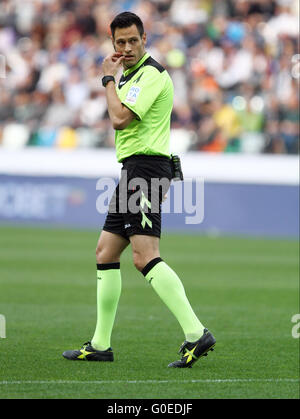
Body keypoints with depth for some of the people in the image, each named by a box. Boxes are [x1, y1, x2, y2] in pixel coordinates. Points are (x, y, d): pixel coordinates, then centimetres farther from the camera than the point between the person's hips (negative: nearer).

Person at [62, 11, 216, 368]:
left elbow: (120, 119, -18)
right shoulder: (132, 75, 21)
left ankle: (196, 334, -26)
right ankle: (100, 344, 19)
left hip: (145, 166, -11)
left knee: (145, 257, -20)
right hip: (132, 171, 11)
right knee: (105, 254, 13)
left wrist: (109, 80, -7)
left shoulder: (151, 74, -11)